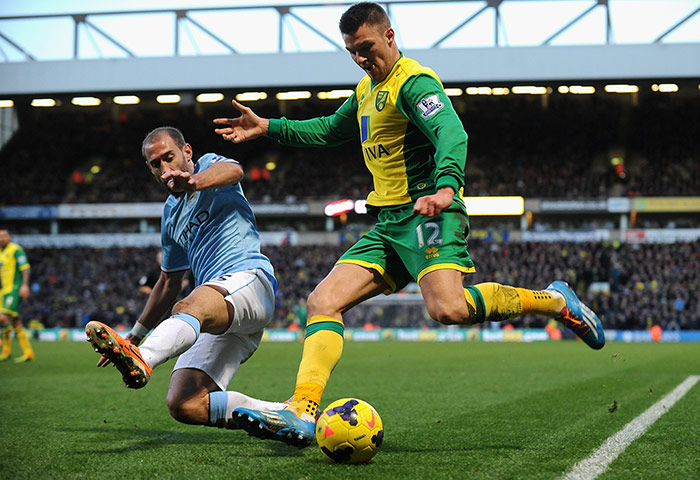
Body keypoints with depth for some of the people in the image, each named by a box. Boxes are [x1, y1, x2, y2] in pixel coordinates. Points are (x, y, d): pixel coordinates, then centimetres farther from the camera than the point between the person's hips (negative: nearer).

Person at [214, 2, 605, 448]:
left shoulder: (415, 81, -9)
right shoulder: (367, 89, 21)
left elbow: (452, 134, -26)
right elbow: (332, 130, 38)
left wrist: (445, 187, -46)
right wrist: (268, 127, 33)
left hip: (427, 215, -9)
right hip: (387, 226, 9)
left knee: (449, 308, -31)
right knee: (323, 301, -6)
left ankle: (554, 301, -10)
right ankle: (303, 414, -14)